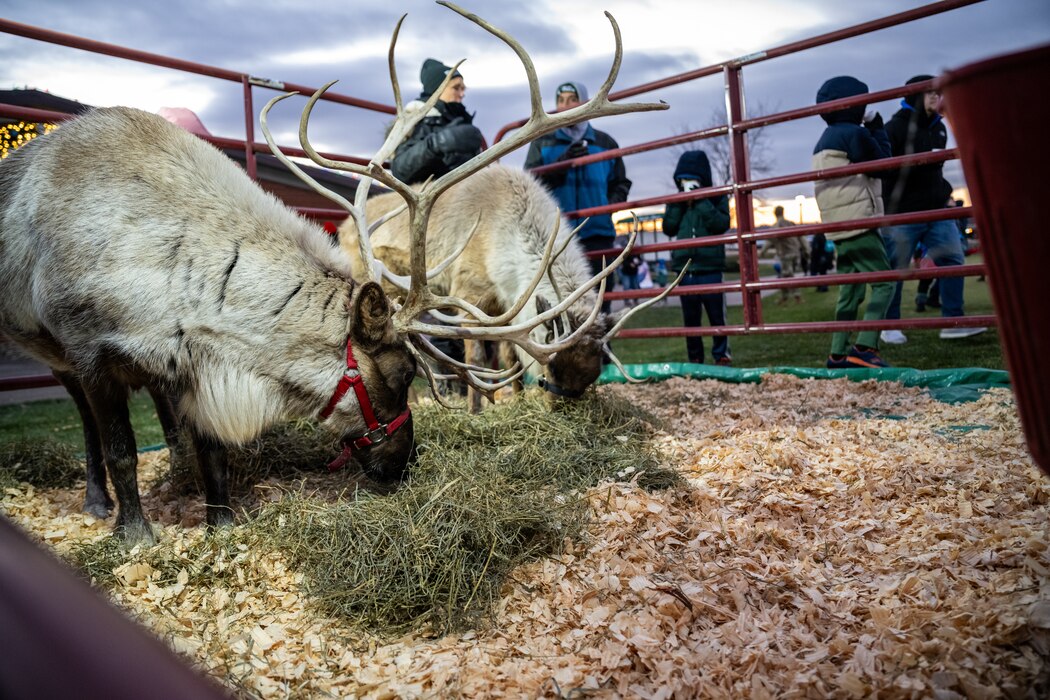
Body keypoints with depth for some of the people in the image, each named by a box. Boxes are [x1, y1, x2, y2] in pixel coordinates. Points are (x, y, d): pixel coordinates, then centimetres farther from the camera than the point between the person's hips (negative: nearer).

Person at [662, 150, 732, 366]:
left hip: (711, 268, -3)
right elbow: (668, 228, 0)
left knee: (717, 315, 3)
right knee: (690, 318, 9)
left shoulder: (717, 199, 3)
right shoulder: (676, 202, 11)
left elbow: (721, 224, -13)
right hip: (684, 269, 3)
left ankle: (722, 354, 16)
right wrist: (678, 203, -7)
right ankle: (695, 358, 19)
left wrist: (701, 202, -15)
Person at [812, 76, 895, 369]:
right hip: (858, 223, -9)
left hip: (838, 227, 9)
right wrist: (877, 130, 8)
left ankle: (838, 353, 8)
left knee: (850, 291, 9)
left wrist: (870, 131, 21)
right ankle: (865, 347, -20)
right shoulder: (853, 133, -7)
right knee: (883, 284, -9)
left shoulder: (824, 141, 20)